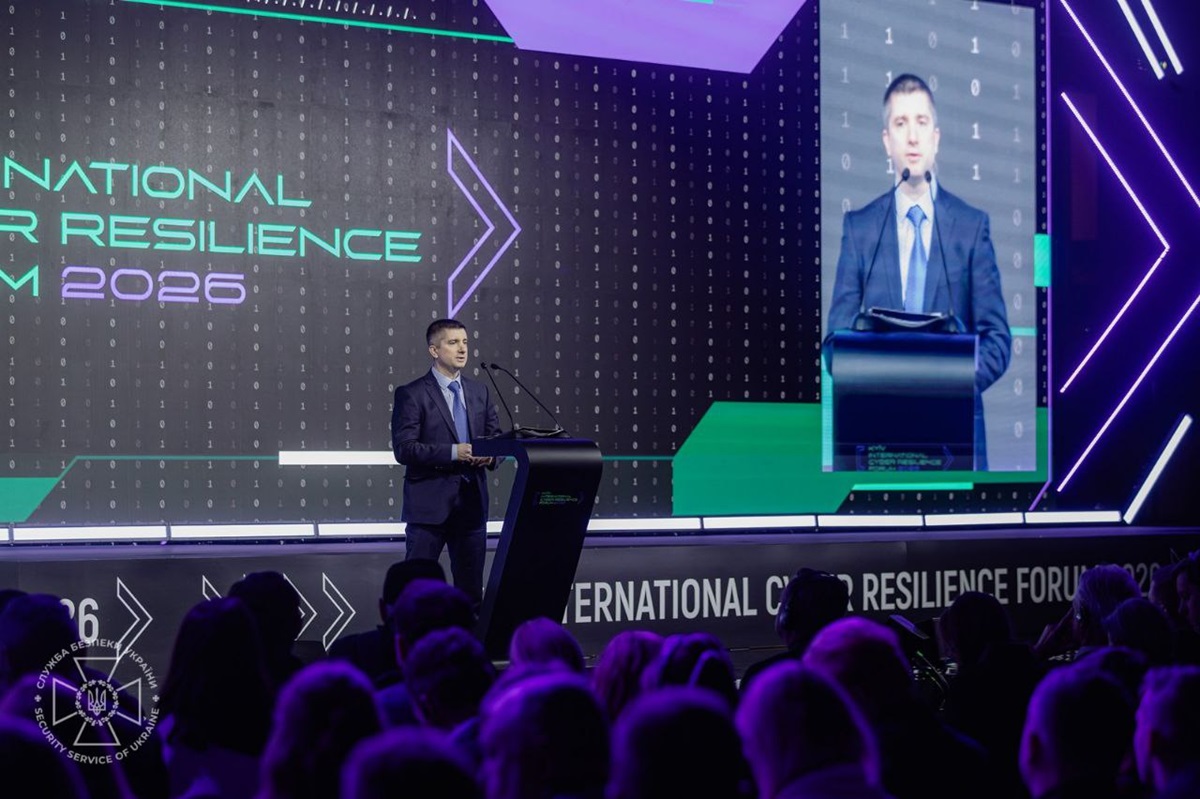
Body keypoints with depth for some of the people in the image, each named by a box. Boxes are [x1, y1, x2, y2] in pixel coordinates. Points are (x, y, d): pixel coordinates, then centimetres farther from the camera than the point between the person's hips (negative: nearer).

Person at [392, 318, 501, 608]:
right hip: (429, 504, -5)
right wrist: (452, 453, -21)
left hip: (472, 502, 5)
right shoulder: (411, 394, -5)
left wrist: (491, 455, -7)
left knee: (471, 589, 9)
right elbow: (404, 449, -13)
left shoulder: (479, 392, 12)